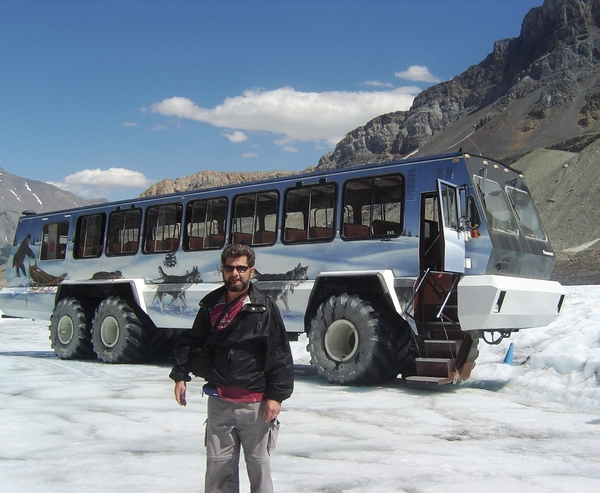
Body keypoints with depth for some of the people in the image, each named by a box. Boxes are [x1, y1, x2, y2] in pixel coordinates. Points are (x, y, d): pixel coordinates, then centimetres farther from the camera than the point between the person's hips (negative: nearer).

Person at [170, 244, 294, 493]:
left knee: (258, 463, 8)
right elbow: (190, 341, 17)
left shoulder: (264, 308, -6)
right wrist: (180, 375, 9)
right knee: (218, 463, 10)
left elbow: (280, 355, -6)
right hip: (219, 401, 3)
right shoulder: (211, 305, 5)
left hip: (255, 403, -3)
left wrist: (276, 395, -9)